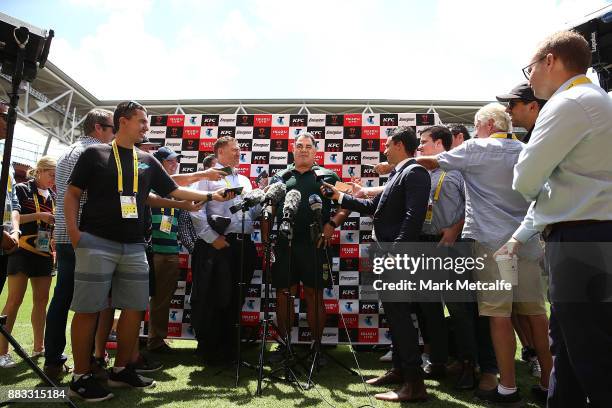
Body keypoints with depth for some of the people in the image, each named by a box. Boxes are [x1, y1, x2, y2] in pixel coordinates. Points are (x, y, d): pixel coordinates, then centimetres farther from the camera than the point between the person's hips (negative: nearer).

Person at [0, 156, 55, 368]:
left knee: (41, 299, 8)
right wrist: (38, 216, -19)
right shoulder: (22, 189, -3)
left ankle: (38, 347, 16)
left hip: (45, 253, 6)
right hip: (23, 251, -6)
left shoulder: (53, 196, 14)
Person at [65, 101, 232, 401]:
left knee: (134, 308, 6)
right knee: (88, 309, -2)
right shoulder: (94, 154, 3)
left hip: (134, 246, 5)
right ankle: (80, 377, 11)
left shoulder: (147, 161, 14)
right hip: (97, 242, -5)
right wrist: (73, 230, -10)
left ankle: (121, 370, 21)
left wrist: (210, 196, 12)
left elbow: (174, 191, 17)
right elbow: (72, 193, 2)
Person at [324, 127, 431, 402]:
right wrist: (340, 197, 24)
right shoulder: (397, 174, 19)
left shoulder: (415, 173, -11)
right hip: (388, 255, 10)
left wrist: (395, 251, -27)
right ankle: (400, 370, 29)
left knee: (399, 313, -7)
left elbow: (413, 216, -22)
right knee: (394, 312, 16)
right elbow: (374, 207, 21)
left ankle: (415, 383, 3)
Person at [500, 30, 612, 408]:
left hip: (581, 245, -10)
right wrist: (521, 234, 25)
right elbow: (548, 184, 22)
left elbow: (525, 181, -14)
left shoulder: (570, 103, -12)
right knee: (568, 349, 20)